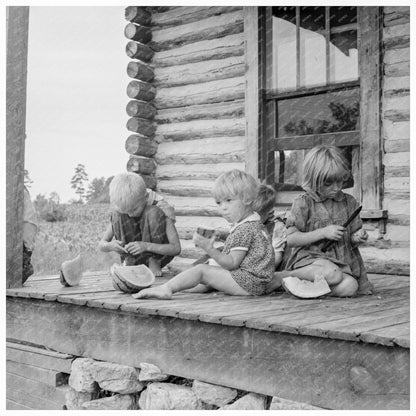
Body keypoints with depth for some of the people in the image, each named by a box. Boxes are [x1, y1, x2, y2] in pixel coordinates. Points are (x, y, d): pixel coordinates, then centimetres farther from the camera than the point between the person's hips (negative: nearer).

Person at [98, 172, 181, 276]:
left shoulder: (160, 207, -22)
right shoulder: (122, 208, -12)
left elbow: (176, 248, -28)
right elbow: (101, 244, -8)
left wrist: (146, 246, -42)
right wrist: (110, 246, -34)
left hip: (159, 254, -3)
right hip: (133, 255, 3)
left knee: (152, 213, -29)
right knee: (118, 215, -20)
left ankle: (154, 262, -18)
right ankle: (128, 261, -16)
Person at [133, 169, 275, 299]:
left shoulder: (244, 229, -16)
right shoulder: (252, 224, 17)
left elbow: (231, 263, -20)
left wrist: (210, 249, -25)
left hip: (247, 282, -11)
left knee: (201, 270, -14)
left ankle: (166, 288, -16)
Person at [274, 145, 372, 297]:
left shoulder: (349, 202, 10)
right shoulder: (303, 202, -4)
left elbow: (351, 241, 18)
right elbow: (291, 239, -8)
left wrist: (358, 237, -7)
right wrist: (323, 232, -16)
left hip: (342, 262, 4)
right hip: (309, 258, -4)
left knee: (349, 287, -27)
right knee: (332, 274, -37)